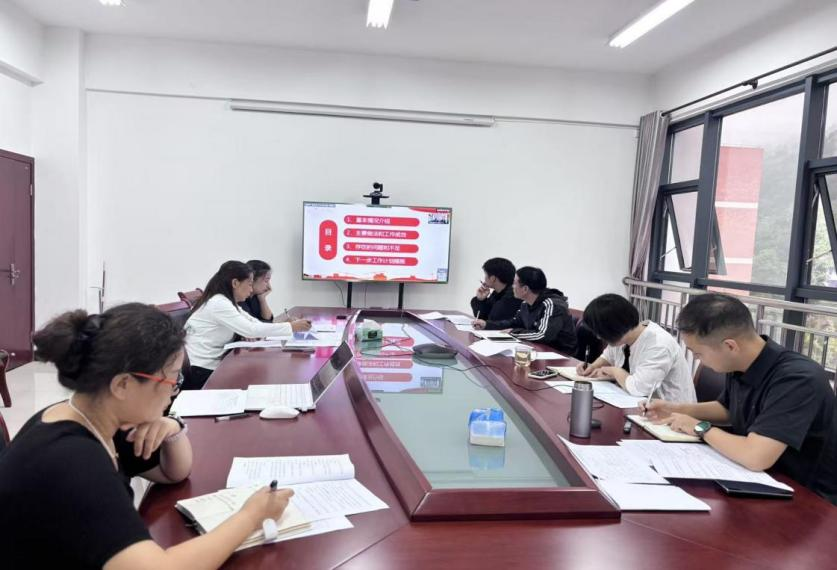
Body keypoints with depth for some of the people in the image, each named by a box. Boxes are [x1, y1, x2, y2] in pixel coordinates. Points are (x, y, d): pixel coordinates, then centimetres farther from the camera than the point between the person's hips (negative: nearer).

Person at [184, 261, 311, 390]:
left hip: (212, 365, 9)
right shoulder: (219, 303, -19)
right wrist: (291, 327, -21)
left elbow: (251, 322, 9)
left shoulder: (226, 302, 11)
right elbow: (250, 330, -25)